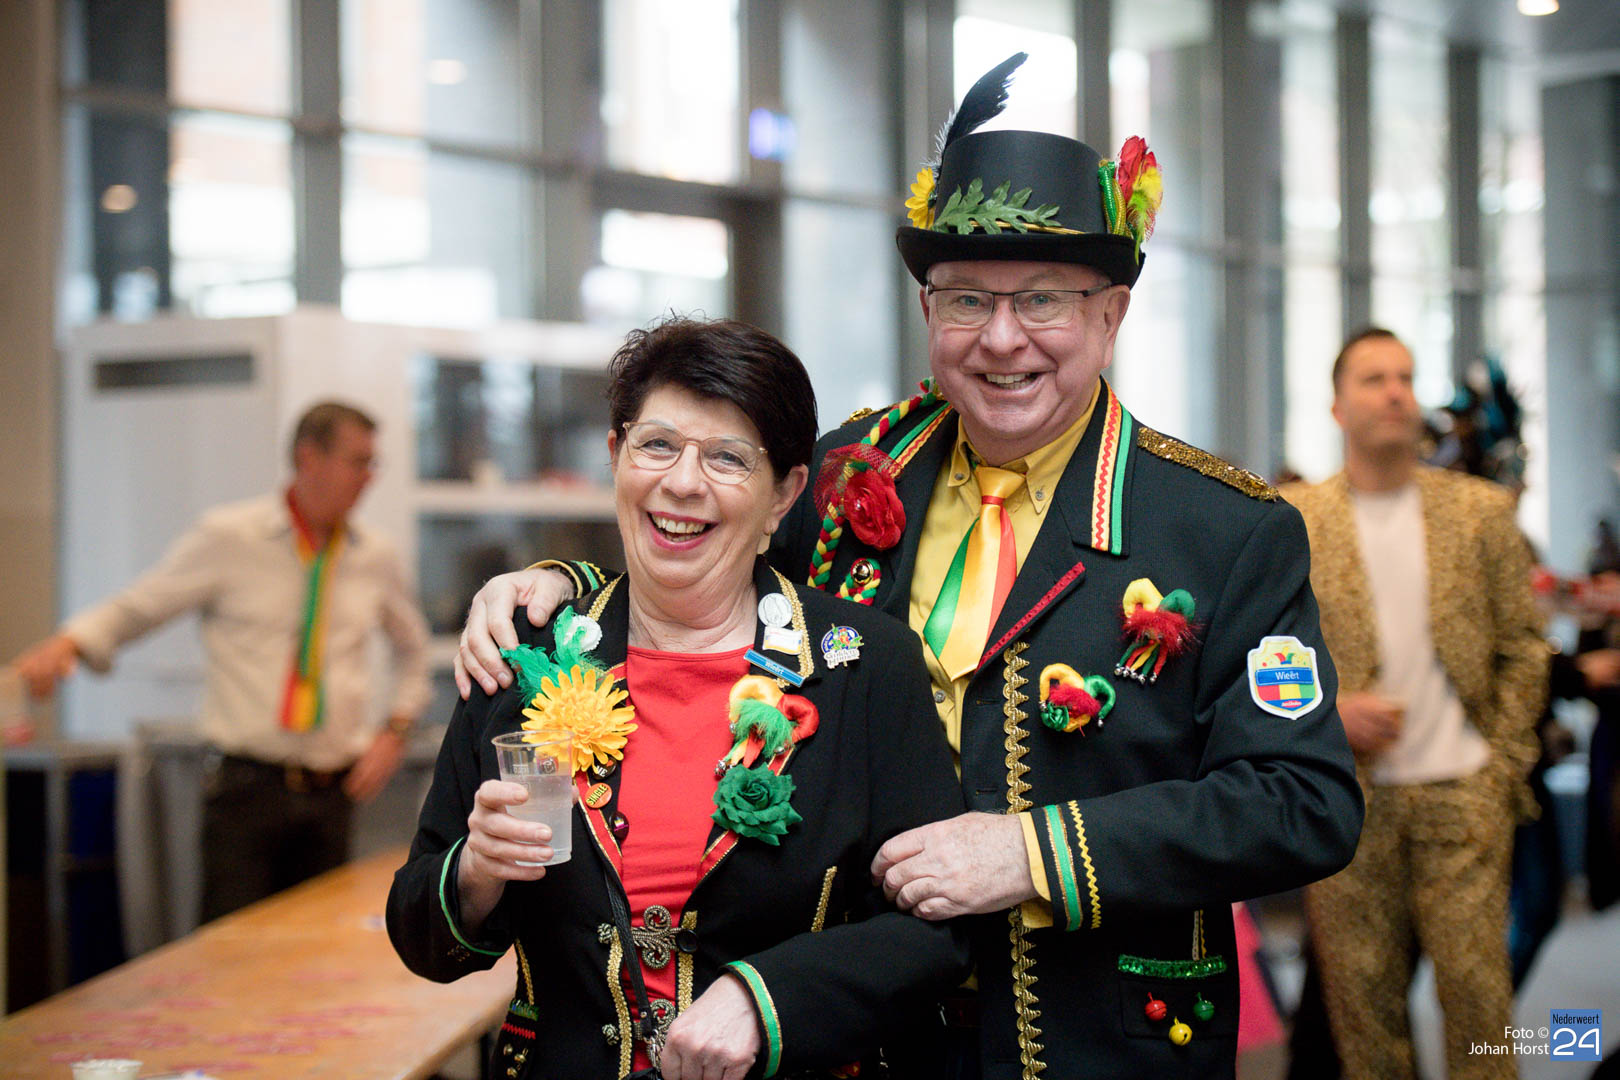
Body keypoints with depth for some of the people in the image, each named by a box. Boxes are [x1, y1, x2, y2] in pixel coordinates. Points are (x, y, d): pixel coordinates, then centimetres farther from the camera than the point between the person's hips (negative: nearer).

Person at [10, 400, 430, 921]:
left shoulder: (375, 556, 10)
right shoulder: (228, 536, -1)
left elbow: (412, 646, 27)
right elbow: (134, 608, 3)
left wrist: (395, 731, 13)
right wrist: (66, 643, -17)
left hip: (331, 793, 4)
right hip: (249, 784, -3)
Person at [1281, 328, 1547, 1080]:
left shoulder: (1481, 510, 6)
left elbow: (1522, 649, 8)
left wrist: (1504, 765, 1)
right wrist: (1327, 711, -11)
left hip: (1461, 793, 1)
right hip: (1344, 798, 0)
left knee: (1476, 986, -2)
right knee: (1364, 999, 4)